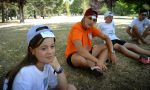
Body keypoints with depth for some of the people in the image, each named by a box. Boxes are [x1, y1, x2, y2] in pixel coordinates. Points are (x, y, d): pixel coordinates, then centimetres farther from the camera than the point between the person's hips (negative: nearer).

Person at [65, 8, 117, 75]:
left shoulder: (91, 28, -2)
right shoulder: (76, 28, -24)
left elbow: (106, 38, 2)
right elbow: (80, 50, -37)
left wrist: (111, 53, -12)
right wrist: (97, 61, -40)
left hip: (87, 53, 8)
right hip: (74, 55, -7)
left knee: (107, 47, -4)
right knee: (80, 59, -42)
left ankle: (97, 67, -26)